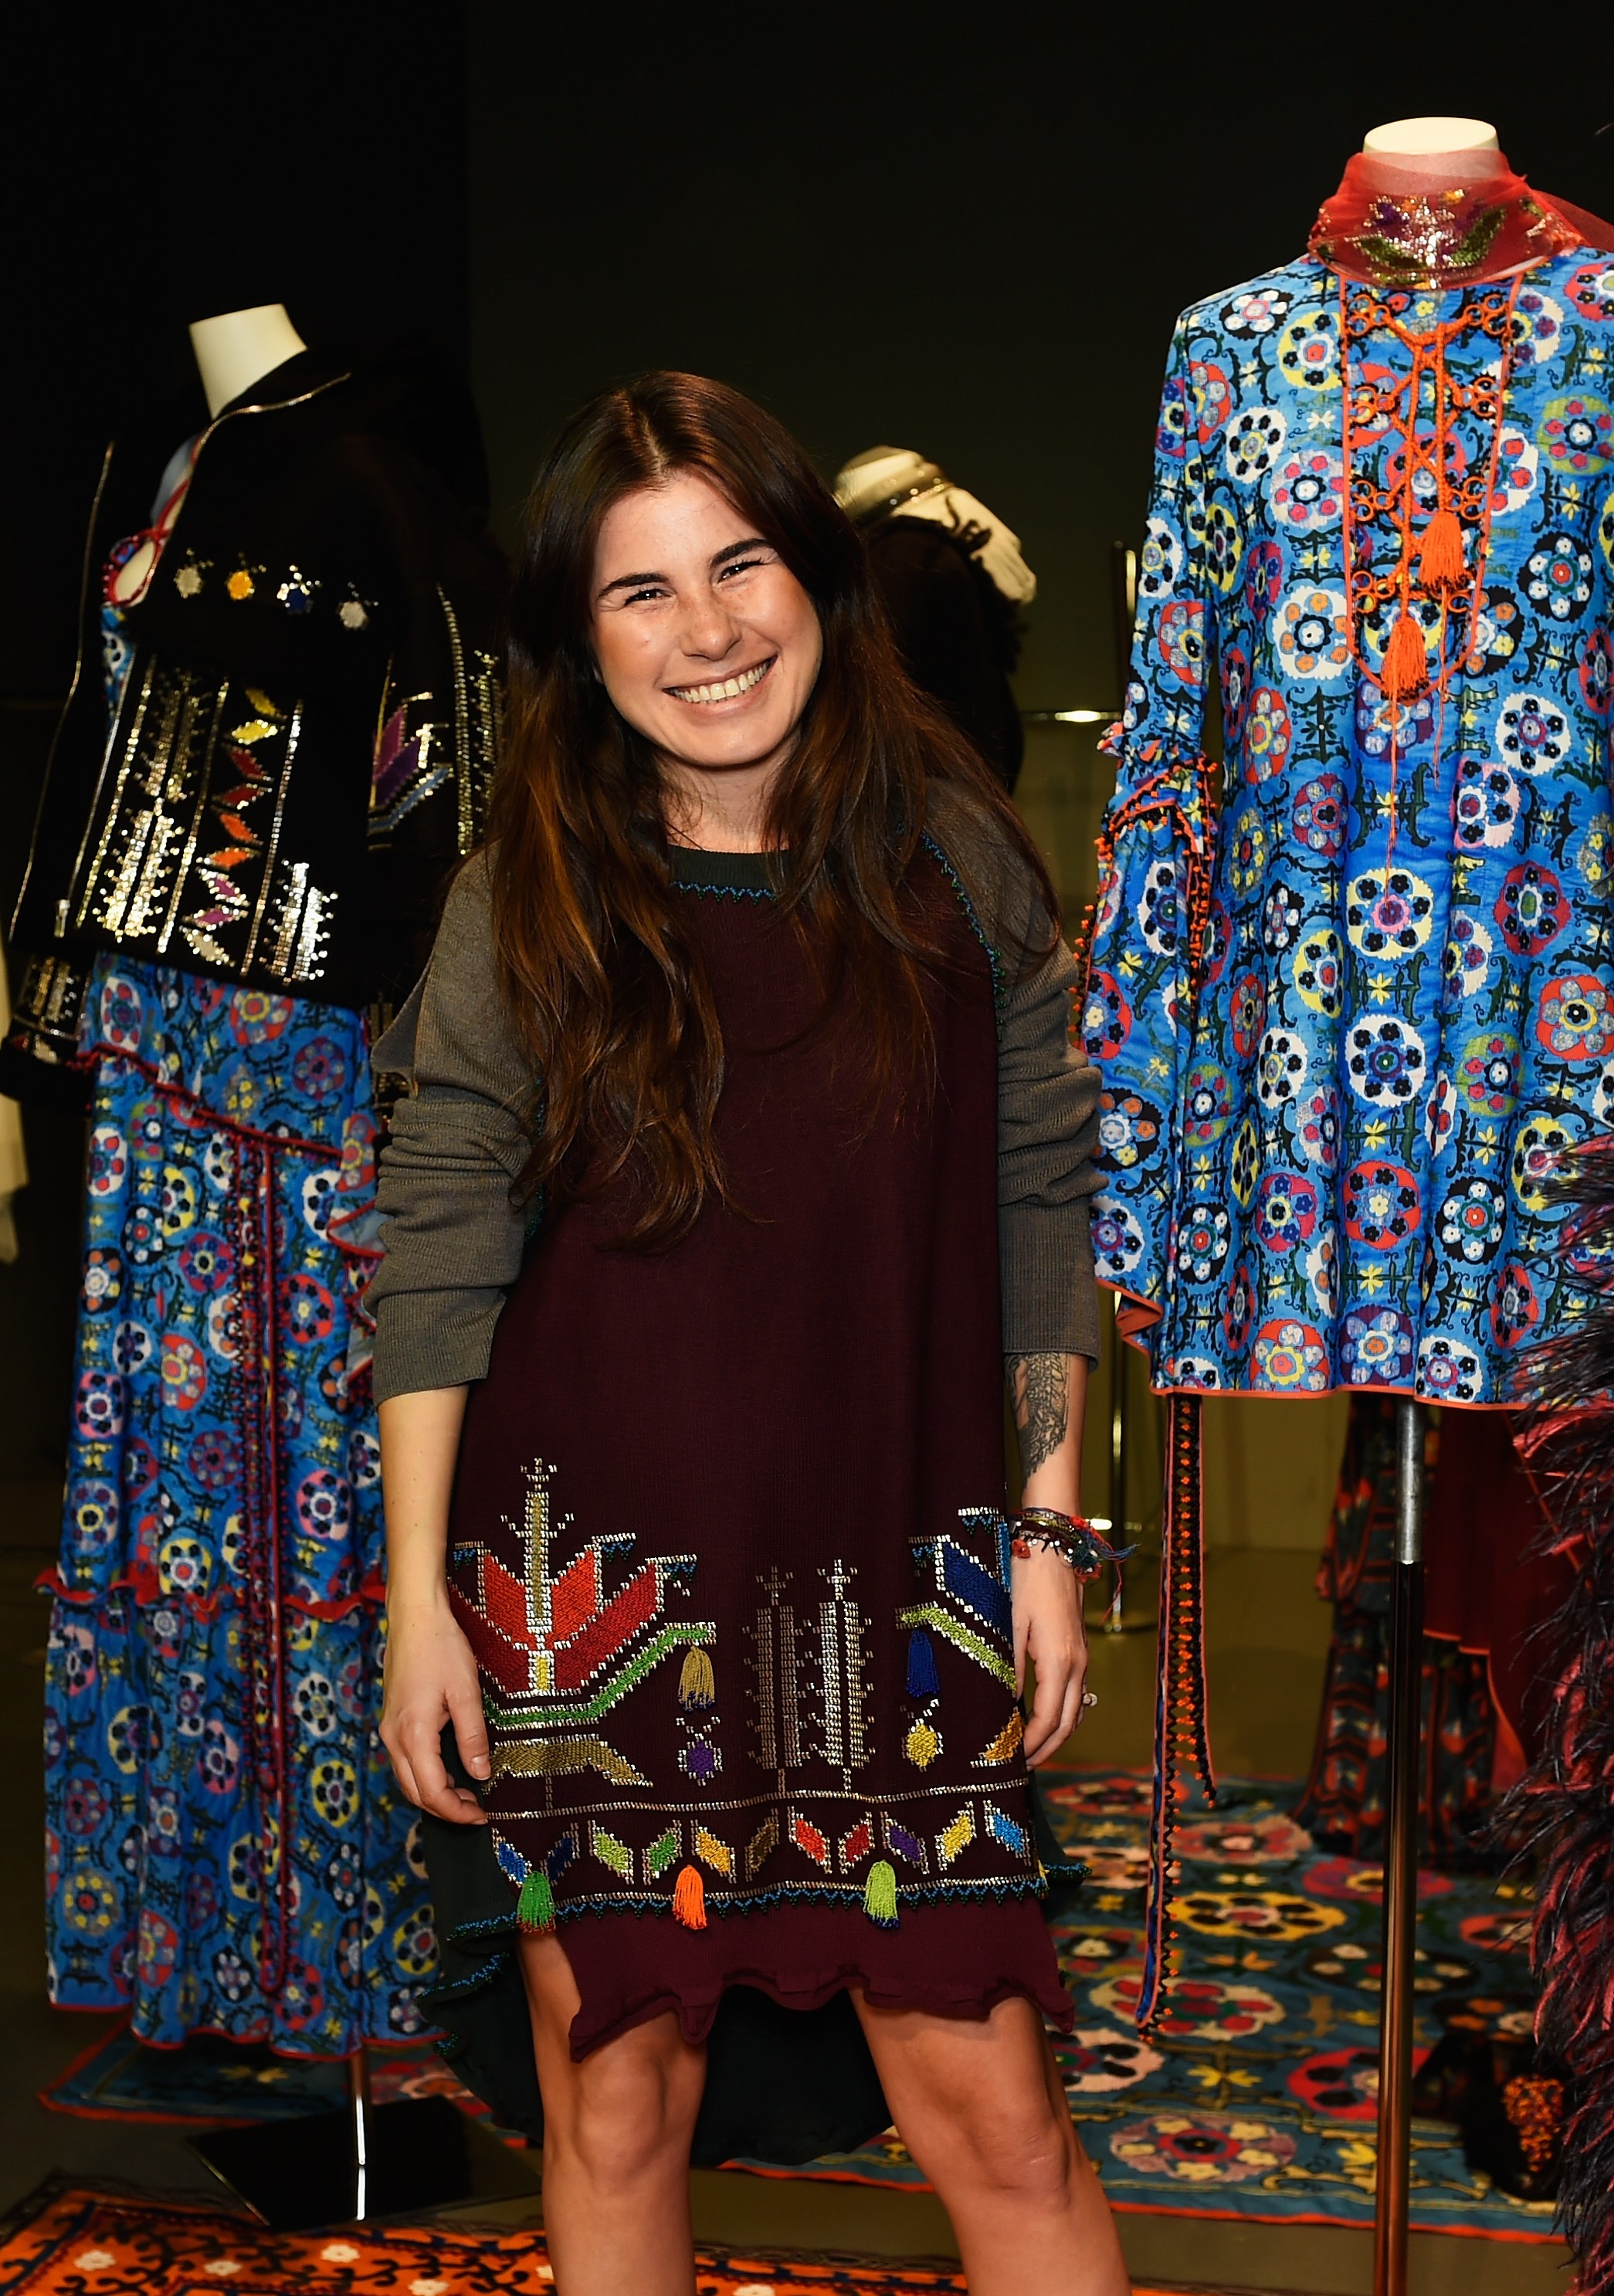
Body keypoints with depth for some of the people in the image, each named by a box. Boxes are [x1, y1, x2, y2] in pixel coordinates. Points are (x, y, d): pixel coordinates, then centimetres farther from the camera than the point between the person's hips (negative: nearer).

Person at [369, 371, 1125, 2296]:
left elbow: (1044, 1198, 7)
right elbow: (436, 1252, 0)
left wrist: (1049, 1527, 5)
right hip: (590, 1587, 0)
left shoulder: (953, 860, 2)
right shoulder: (524, 901, -2)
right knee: (615, 2082, 10)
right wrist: (418, 1593, -3)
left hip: (895, 1592, 1)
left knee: (989, 2096, 1)